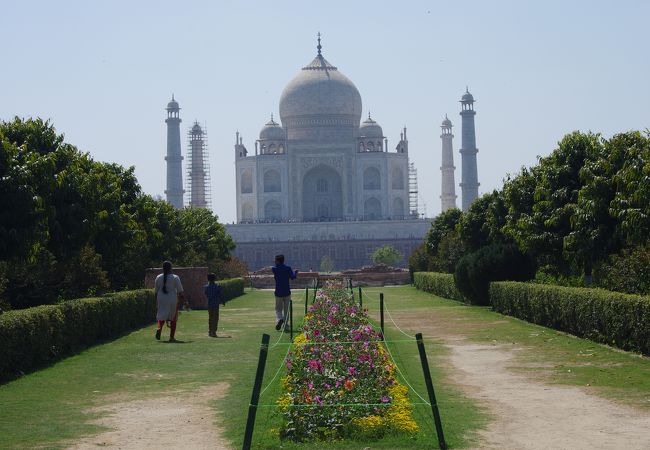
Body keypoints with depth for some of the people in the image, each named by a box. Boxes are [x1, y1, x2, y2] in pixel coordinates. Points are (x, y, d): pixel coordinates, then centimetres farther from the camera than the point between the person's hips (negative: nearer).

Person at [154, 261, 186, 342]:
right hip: (172, 299, -2)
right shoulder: (175, 278, -6)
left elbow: (156, 291, 8)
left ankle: (159, 328, -23)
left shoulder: (158, 278, 2)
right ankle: (172, 337, 9)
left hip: (161, 299, 2)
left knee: (161, 315, 9)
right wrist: (184, 300, 2)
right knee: (173, 318, 9)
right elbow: (180, 291, -6)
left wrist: (156, 300, 19)